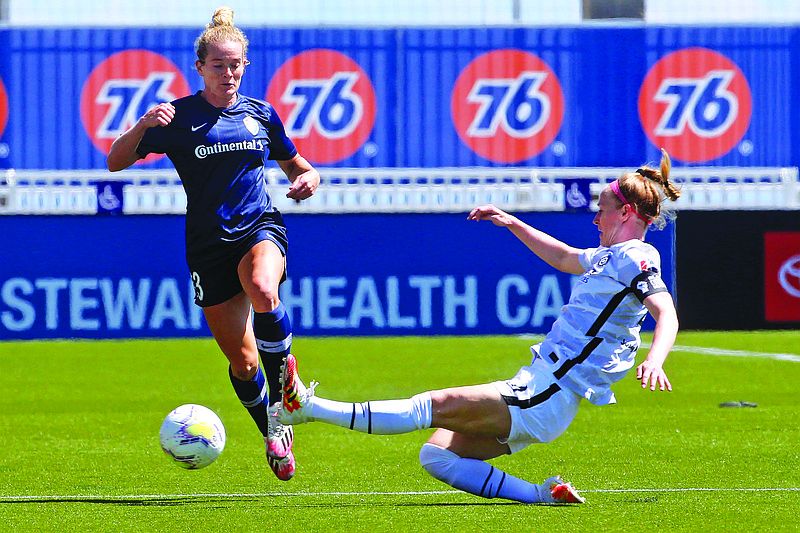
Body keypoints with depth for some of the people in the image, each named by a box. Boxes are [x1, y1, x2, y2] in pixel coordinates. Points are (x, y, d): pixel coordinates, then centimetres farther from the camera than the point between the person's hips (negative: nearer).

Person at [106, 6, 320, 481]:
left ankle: (282, 396, -18)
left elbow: (293, 163, 23)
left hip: (261, 227, 0)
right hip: (209, 242, 0)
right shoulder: (179, 117, -1)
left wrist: (308, 177, -1)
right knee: (242, 361, 1)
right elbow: (116, 161, -5)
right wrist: (143, 126, -24)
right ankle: (275, 438, 25)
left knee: (263, 293, -37)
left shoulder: (262, 115, 7)